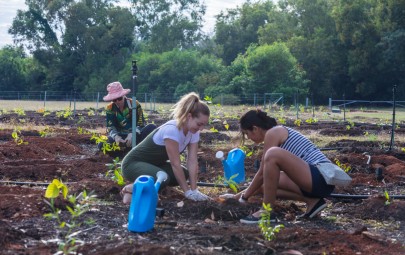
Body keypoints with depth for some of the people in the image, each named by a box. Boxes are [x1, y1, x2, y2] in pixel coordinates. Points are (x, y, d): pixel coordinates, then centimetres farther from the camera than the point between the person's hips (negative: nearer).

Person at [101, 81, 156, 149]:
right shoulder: (110, 108, -3)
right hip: (121, 137, 1)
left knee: (152, 127, -29)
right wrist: (116, 136, -31)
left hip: (135, 135, -1)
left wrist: (132, 134, -32)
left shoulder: (134, 104, -9)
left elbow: (140, 124, -13)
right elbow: (110, 127, -7)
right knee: (102, 145, -26)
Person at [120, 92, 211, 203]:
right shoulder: (171, 130, -31)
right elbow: (175, 164, -28)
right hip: (133, 163, -9)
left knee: (184, 174, -7)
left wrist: (194, 190, -17)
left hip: (155, 164, 9)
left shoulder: (193, 132, -7)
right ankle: (131, 189, -11)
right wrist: (187, 191, -25)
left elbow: (192, 162, -9)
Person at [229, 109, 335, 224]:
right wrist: (245, 192, 31)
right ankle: (311, 201, 7)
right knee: (267, 183, 15)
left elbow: (262, 173, -5)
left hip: (320, 178, -10)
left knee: (273, 154, -25)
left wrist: (244, 197, 6)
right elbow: (265, 174, 29)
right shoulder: (279, 132, 22)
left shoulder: (272, 133, -6)